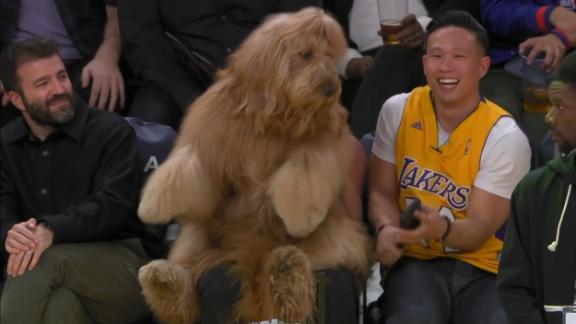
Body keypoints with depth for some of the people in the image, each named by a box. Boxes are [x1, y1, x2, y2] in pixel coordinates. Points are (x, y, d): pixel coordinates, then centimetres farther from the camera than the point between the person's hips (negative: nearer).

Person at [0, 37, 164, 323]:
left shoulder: (111, 131, 1)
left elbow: (113, 203, -14)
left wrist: (51, 230, -32)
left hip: (124, 264, -3)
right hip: (65, 279, 3)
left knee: (46, 261, -34)